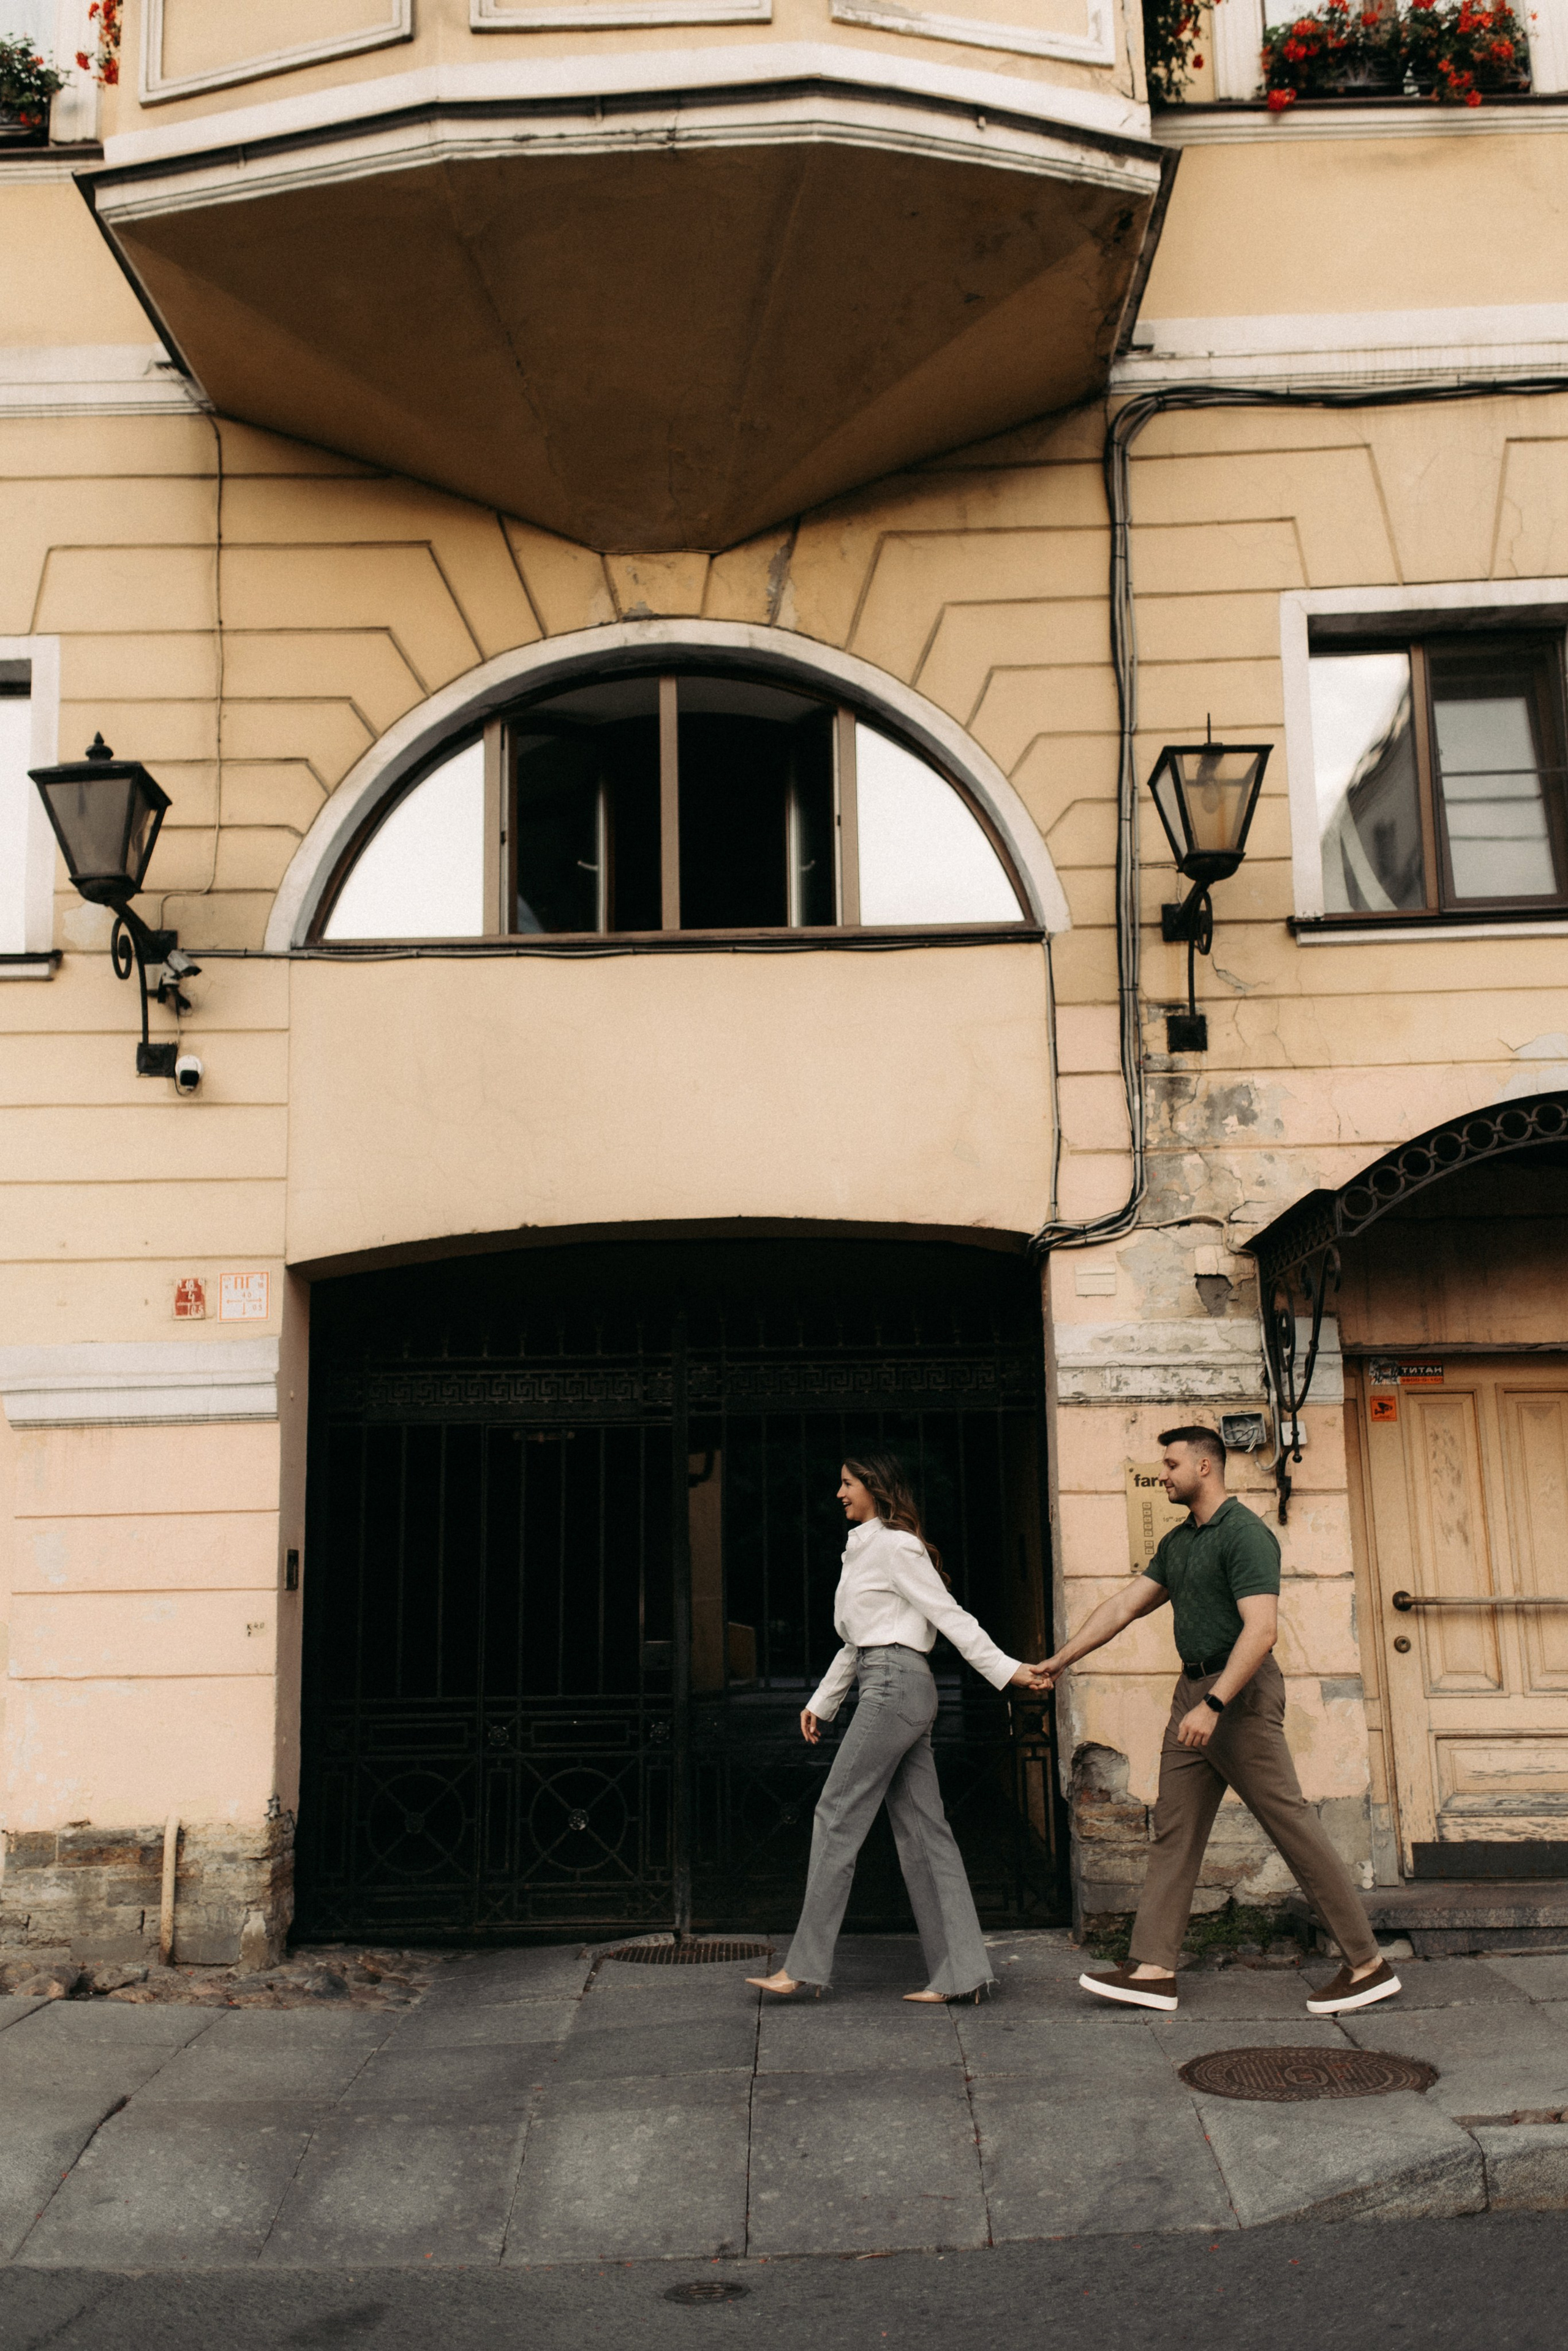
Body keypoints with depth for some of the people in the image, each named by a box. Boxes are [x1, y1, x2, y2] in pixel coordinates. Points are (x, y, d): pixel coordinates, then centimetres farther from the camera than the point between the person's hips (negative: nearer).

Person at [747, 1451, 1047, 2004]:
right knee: (921, 1829, 6)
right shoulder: (862, 1550, 21)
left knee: (837, 1816, -6)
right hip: (891, 1692, 10)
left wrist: (1005, 1669, -12)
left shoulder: (894, 1546, -8)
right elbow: (857, 1643, 26)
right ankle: (958, 1972, 6)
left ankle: (805, 1965, -1)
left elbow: (950, 1615, -10)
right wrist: (822, 1702, 25)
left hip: (895, 1685, -10)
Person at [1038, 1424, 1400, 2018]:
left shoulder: (1244, 1534, -13)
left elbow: (1261, 1630, -23)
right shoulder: (1178, 1541, 15)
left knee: (1289, 1822, -5)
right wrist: (1062, 1659, 15)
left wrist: (1213, 1705, -28)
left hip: (1240, 1691, -9)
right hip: (1194, 1690, 9)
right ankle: (1154, 1968, 8)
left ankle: (1367, 1963, 5)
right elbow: (1123, 1606, 18)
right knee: (1173, 1829, 6)